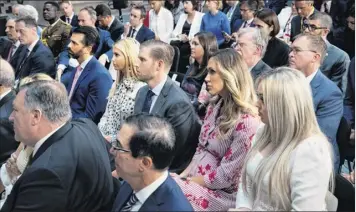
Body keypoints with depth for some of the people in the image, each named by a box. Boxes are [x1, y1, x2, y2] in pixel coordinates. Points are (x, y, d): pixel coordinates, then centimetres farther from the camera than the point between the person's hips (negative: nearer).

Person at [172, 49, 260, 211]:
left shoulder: (247, 121, -21)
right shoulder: (215, 106, 6)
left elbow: (225, 177, -19)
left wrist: (188, 181, -11)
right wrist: (183, 174, -2)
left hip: (222, 193, -7)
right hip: (195, 181, 7)